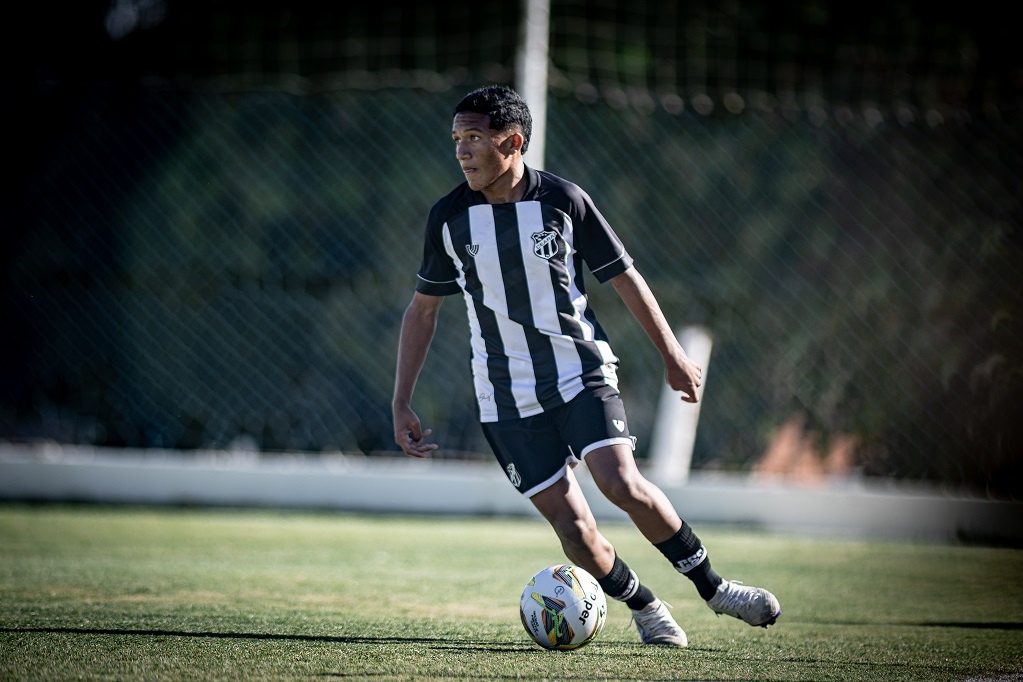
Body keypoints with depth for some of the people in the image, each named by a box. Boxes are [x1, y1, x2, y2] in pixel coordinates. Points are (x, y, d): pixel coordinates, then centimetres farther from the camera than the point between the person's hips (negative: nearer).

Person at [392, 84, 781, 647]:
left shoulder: (563, 199, -6)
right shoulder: (448, 217, -3)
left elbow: (623, 276, 5)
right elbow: (422, 309, 8)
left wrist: (672, 354, 8)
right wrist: (401, 404, 4)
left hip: (582, 372, -1)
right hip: (508, 399, 1)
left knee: (621, 483, -22)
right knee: (573, 527, -7)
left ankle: (712, 587, -4)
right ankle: (645, 609, 16)